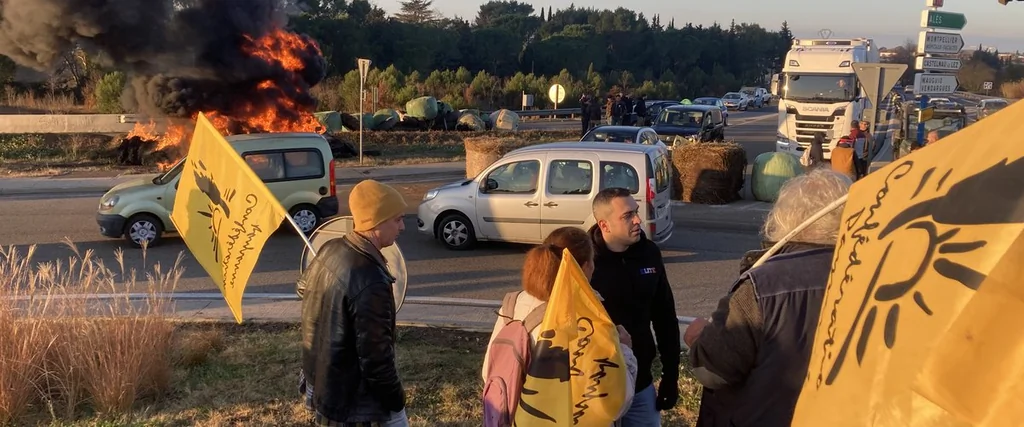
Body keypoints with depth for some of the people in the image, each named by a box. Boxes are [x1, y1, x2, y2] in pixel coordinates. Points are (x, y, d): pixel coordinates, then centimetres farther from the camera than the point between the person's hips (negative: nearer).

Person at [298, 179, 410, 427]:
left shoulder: (330, 250, -3)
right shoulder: (371, 281, -30)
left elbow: (304, 288, 19)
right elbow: (375, 356, -26)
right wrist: (396, 402, -11)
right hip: (349, 403, -9)